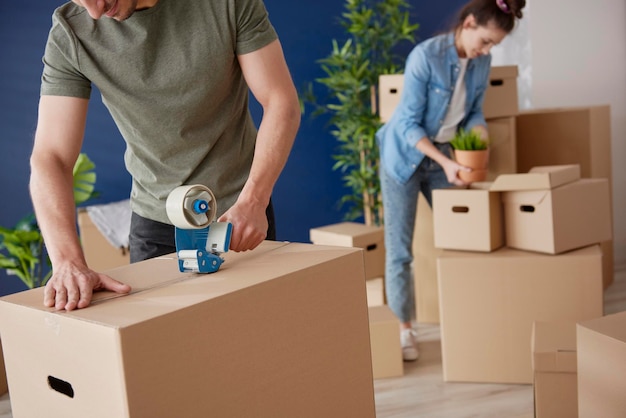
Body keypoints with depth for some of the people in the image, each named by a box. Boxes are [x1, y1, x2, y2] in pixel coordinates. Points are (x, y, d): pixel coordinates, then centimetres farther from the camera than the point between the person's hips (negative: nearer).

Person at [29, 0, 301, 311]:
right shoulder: (69, 35, -14)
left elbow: (281, 102, -13)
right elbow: (50, 158, -19)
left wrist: (252, 202, -23)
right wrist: (68, 262, -34)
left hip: (244, 214, 0)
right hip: (153, 222, 1)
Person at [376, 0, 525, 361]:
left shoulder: (482, 62, -7)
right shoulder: (425, 56, -25)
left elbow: (475, 113, 3)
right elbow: (409, 124, -23)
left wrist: (479, 142, -18)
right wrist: (446, 162, -31)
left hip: (443, 154, 6)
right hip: (405, 155, -5)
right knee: (399, 248, -1)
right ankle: (403, 329, 8)